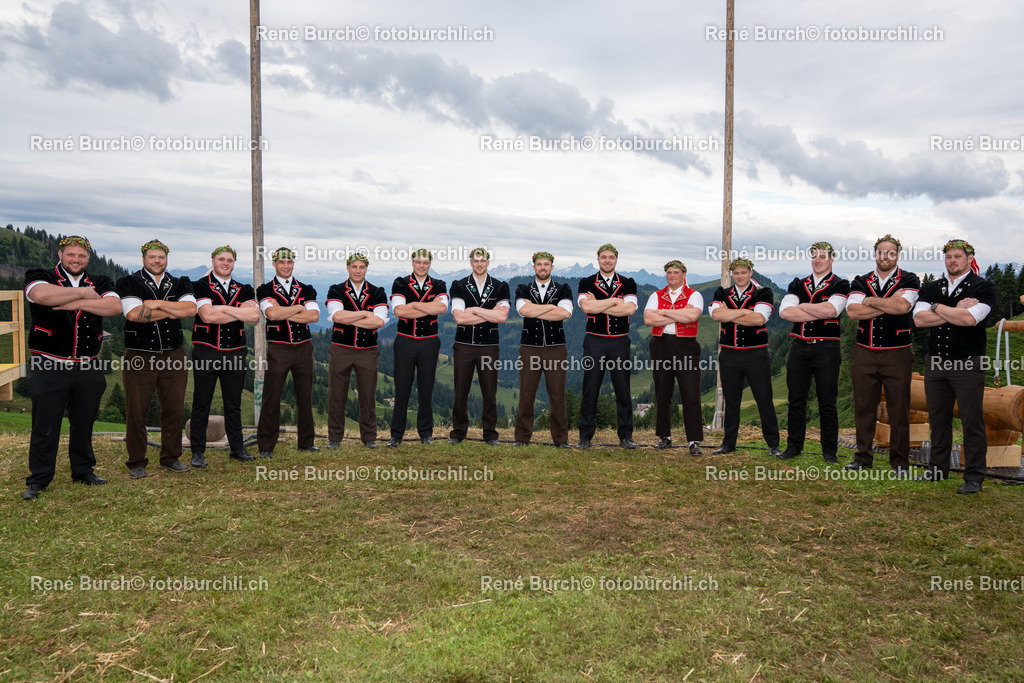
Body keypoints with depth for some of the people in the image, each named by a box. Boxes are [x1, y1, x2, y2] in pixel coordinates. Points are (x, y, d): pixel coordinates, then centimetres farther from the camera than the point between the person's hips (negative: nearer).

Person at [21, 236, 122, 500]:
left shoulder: (99, 283, 10)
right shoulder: (40, 277, 1)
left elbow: (115, 306, -9)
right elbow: (42, 295, -24)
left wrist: (75, 303, -15)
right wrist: (83, 293, -13)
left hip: (88, 368, 3)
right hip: (49, 367, -3)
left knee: (84, 424, 14)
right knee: (45, 426, 2)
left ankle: (83, 471, 28)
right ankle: (38, 479, 14)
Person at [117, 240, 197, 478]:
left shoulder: (179, 284, 12)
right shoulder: (129, 283, 2)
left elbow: (191, 309, -6)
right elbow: (133, 314, -15)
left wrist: (158, 303, -12)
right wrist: (172, 311, -7)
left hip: (173, 356, 3)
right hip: (139, 357, -3)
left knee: (174, 410, 6)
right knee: (136, 412, 1)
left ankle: (170, 458, 20)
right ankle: (137, 463, 13)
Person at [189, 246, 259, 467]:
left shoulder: (244, 290, 11)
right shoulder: (200, 286, -1)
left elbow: (254, 315, -6)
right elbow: (207, 315, -17)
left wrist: (221, 308, -14)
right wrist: (240, 311, -11)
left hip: (235, 353, 3)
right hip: (206, 352, -3)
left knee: (234, 404, 10)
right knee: (201, 404, 2)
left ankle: (237, 449, 19)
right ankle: (197, 452, 11)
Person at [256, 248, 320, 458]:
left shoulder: (306, 290, 11)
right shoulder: (265, 290, 4)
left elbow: (314, 316, -5)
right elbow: (272, 313, -16)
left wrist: (284, 313, -10)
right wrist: (299, 308, -7)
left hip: (303, 348, 3)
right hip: (278, 348, -3)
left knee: (305, 397, 8)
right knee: (271, 398, -1)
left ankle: (306, 442, 19)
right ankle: (265, 446, 7)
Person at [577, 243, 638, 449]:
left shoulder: (628, 284, 8)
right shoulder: (586, 283, 5)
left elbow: (630, 309, -10)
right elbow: (586, 307, -13)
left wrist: (598, 305, -11)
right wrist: (615, 301, -10)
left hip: (620, 342, 1)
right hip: (594, 341, -1)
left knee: (623, 390, 4)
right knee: (590, 391, 1)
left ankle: (626, 436, 14)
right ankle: (585, 437, 10)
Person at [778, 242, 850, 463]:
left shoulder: (840, 285, 2)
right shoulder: (797, 285, 12)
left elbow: (831, 310, -18)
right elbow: (784, 311, -5)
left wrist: (802, 306, -5)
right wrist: (819, 313, -11)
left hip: (826, 348, -3)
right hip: (799, 347, 3)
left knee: (827, 402, 1)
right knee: (796, 400, 7)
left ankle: (830, 450, 12)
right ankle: (794, 446, 17)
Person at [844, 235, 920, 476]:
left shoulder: (909, 281, 3)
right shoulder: (861, 282, 9)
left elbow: (902, 306, -18)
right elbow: (852, 311, -9)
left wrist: (870, 301, -7)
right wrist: (888, 305, -12)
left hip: (897, 354, -2)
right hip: (864, 354, 2)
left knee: (899, 410, 2)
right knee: (863, 407, 6)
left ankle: (900, 461, 13)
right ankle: (863, 457, 17)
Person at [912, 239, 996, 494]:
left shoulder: (983, 288, -2)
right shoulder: (931, 288, 11)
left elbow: (970, 318, -19)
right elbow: (919, 318, -5)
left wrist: (937, 307, -7)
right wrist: (955, 312, -12)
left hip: (968, 364, -4)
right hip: (935, 363, 4)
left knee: (972, 422, -1)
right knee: (938, 419, 10)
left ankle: (974, 477, 7)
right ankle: (938, 469, 21)